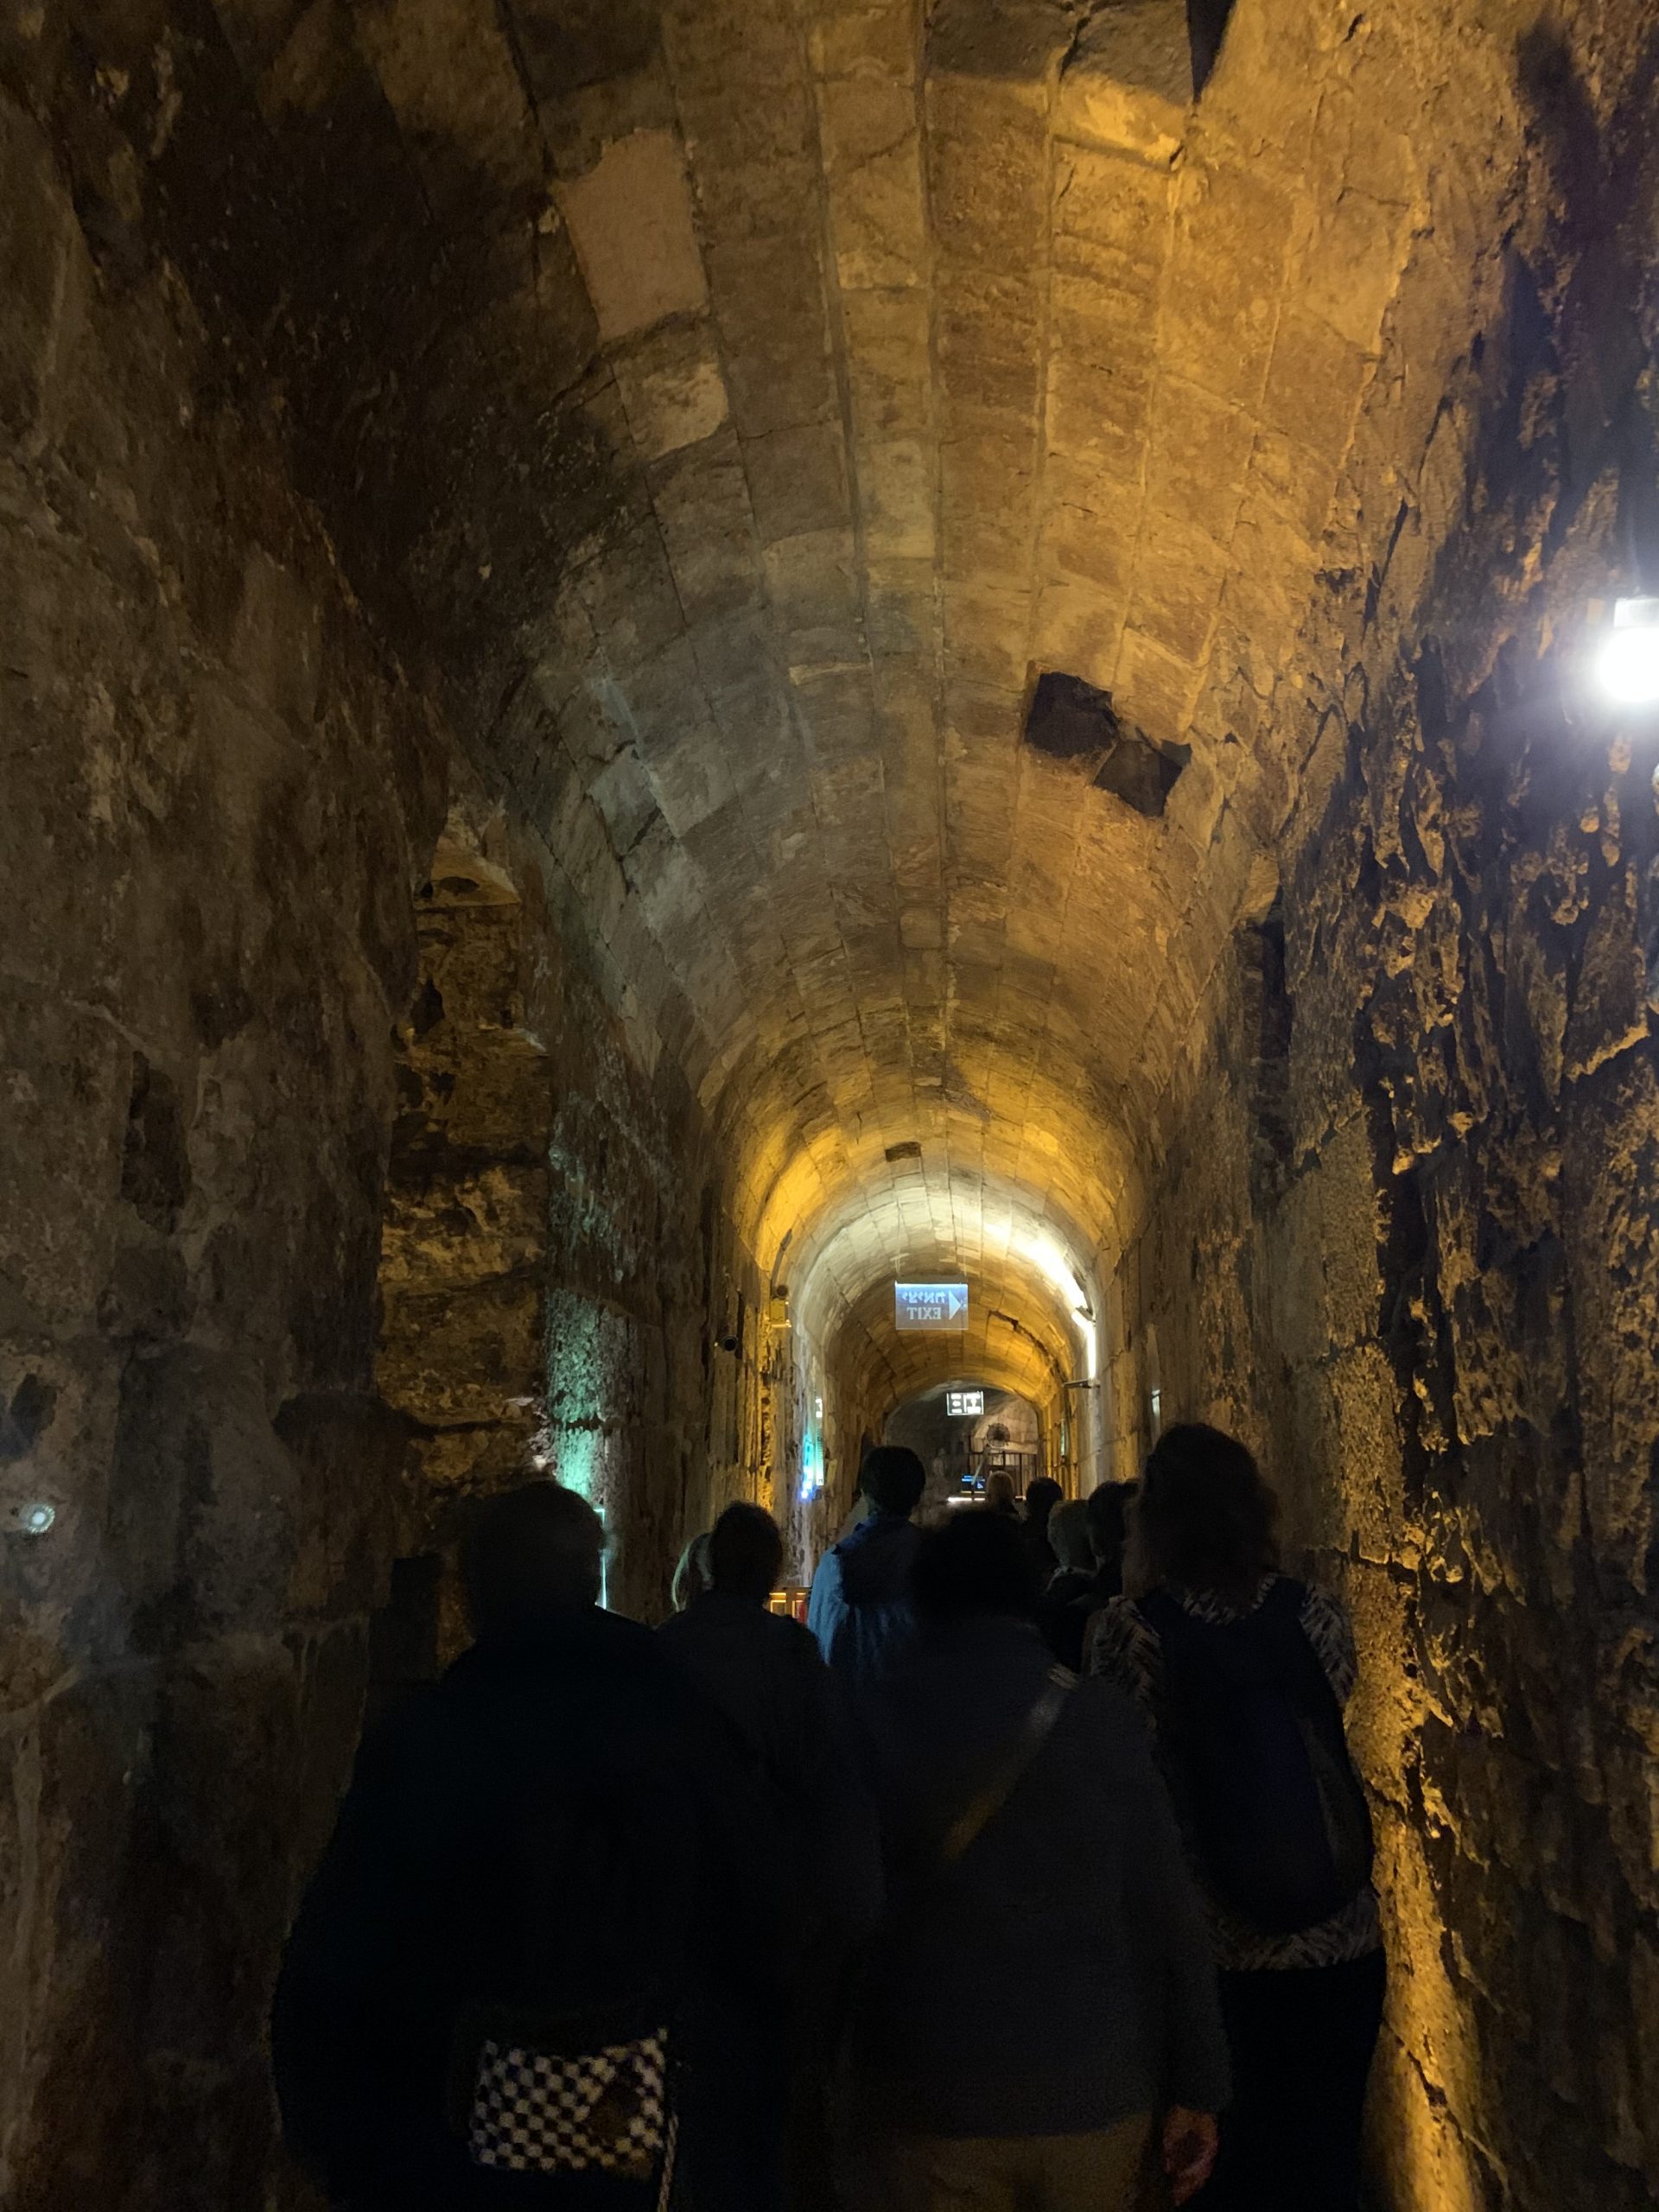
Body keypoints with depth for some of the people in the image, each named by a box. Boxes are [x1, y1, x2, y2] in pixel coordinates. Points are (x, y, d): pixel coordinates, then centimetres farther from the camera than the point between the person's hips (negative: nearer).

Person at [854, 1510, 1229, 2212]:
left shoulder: (875, 1723, -7)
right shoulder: (1104, 1718, -8)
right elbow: (1169, 1914, -7)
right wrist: (1196, 2089, 2)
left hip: (930, 2103, 0)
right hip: (1093, 2096, 1)